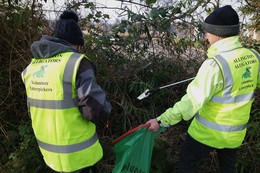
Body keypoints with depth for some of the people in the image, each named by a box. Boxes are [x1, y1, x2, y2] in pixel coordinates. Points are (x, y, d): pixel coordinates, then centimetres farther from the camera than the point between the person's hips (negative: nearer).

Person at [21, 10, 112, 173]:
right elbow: (97, 111, -27)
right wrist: (103, 109, -4)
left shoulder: (32, 67, 0)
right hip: (76, 153, -6)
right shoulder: (77, 63, -22)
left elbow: (35, 107, 11)